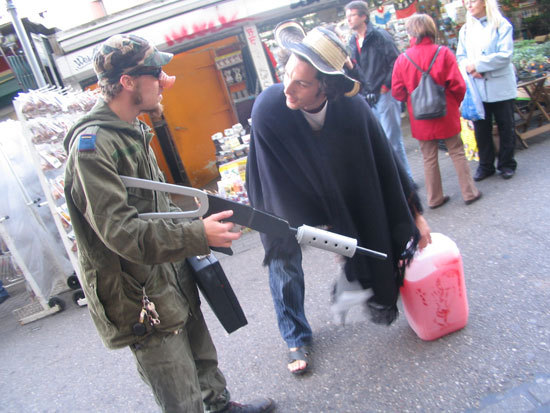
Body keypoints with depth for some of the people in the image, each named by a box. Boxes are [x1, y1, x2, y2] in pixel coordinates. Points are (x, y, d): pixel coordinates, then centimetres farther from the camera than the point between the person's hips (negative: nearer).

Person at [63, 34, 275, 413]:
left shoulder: (133, 132, 9)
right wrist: (198, 235, -28)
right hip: (140, 299, -9)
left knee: (202, 357, 26)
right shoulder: (91, 146, -22)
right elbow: (120, 232, -28)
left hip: (173, 279, 9)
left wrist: (195, 221, 8)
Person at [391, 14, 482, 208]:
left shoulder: (402, 59, -7)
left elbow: (397, 91, -3)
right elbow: (458, 85, -9)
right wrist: (454, 103, 10)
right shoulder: (443, 53, -9)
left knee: (429, 158, 11)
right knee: (457, 152, 12)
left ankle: (434, 198, 19)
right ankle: (469, 192, 19)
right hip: (446, 113, -1)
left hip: (420, 118, 1)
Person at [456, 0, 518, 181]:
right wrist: (469, 69, -14)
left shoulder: (502, 25, -3)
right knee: (481, 128, 7)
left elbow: (505, 55, -12)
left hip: (500, 86, -3)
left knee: (505, 127, 6)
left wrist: (477, 64, -18)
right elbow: (460, 56, 7)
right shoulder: (465, 30, 10)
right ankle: (485, 165, 20)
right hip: (476, 88, 4)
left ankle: (506, 164, 20)